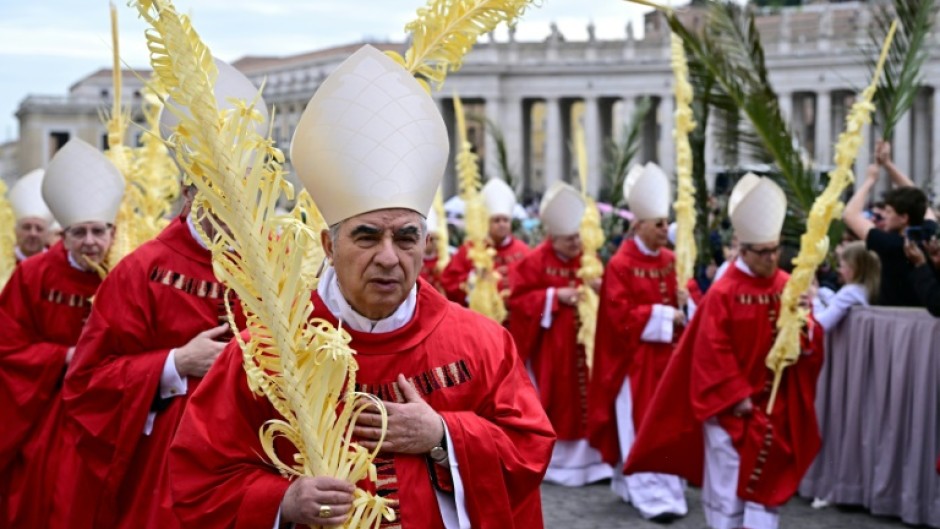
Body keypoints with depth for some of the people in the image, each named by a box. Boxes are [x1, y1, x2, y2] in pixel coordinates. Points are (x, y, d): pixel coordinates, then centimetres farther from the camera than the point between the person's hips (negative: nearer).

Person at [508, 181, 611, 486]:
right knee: (553, 403, 1)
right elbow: (518, 300, -10)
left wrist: (602, 290, -10)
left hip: (583, 343, 4)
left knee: (586, 400, 3)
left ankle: (586, 459, 10)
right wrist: (554, 296, -17)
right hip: (550, 346, -4)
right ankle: (550, 461, 10)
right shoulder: (535, 261, -8)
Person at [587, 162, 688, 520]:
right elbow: (620, 316, -17)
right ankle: (653, 496, 0)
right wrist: (663, 316, -17)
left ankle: (631, 483, 23)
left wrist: (684, 303, -8)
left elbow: (679, 298, 16)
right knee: (641, 427, -3)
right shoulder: (620, 265, -13)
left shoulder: (671, 261, 7)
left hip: (666, 354, 7)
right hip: (634, 359, -7)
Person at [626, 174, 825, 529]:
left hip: (772, 405, 4)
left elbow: (811, 345, 3)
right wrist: (737, 396, -14)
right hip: (728, 403, -4)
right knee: (726, 478, 4)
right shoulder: (723, 293, -13)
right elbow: (713, 351, -13)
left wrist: (802, 322, -18)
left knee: (765, 479, 7)